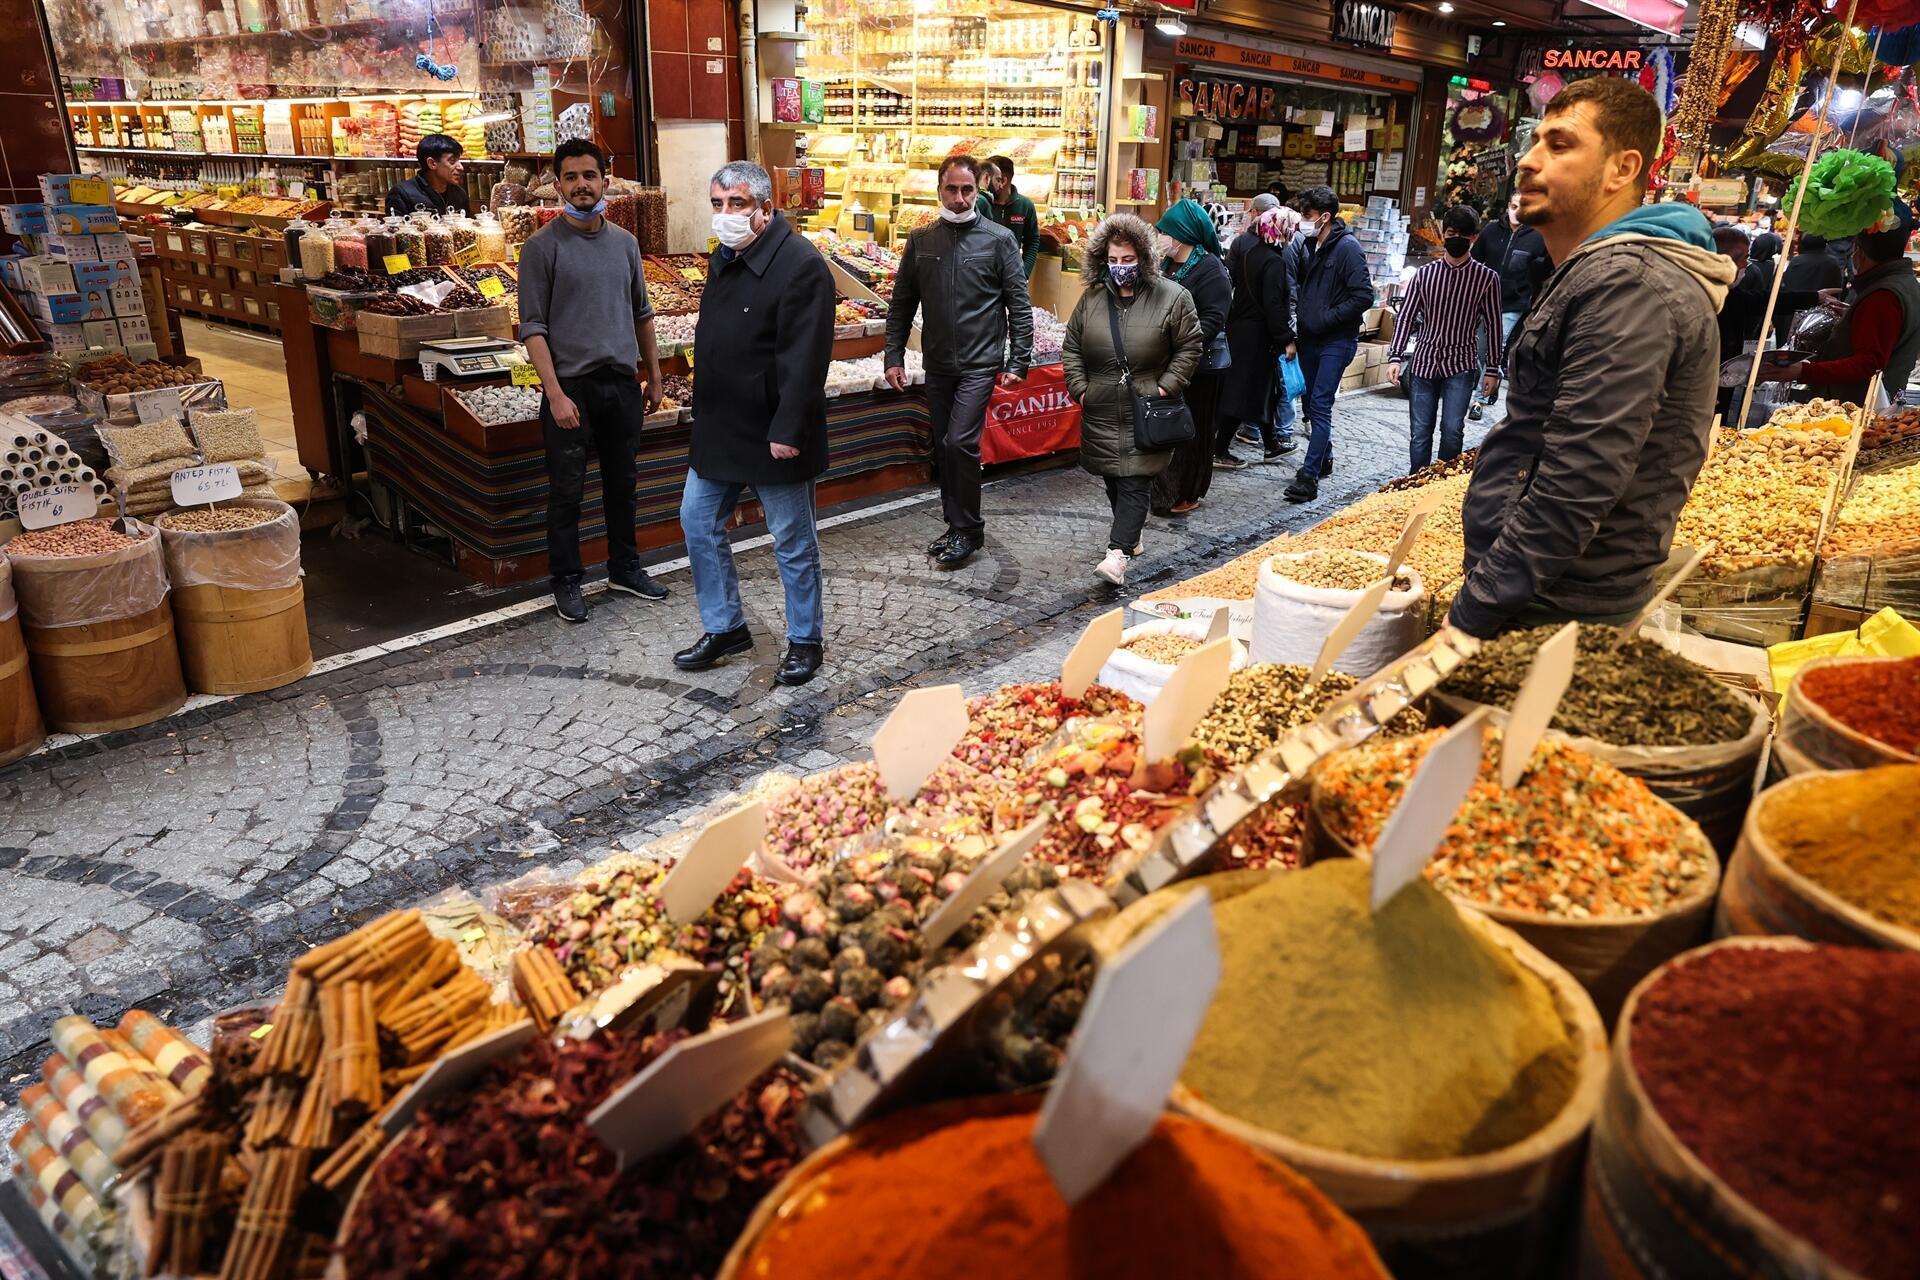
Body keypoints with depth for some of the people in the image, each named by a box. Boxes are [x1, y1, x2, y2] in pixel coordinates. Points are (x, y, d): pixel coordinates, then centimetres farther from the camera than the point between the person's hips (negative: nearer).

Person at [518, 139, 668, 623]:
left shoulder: (625, 243, 8)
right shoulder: (542, 247, -6)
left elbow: (641, 313, 17)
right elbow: (533, 327, -10)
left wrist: (655, 376, 14)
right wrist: (555, 393, -17)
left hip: (621, 382, 5)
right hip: (571, 385, -5)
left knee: (622, 482, 15)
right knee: (567, 490, 3)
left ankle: (624, 567, 29)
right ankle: (566, 581, 16)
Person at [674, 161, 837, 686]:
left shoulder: (801, 266, -18)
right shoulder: (723, 260, 11)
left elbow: (804, 358, -24)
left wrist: (787, 430, -26)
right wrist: (704, 411, 18)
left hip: (773, 434, -9)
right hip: (719, 429, 9)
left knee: (793, 542, 5)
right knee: (698, 523, 14)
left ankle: (806, 640, 21)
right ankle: (725, 627, 28)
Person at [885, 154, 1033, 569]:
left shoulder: (999, 239, -3)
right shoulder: (921, 239, 6)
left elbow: (1019, 305, -3)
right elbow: (902, 303, 10)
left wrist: (1019, 361, -8)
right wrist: (894, 356, 4)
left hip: (980, 363, -4)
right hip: (937, 364, 5)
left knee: (960, 443, -14)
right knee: (944, 447, 10)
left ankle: (968, 528, 2)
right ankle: (957, 526, 24)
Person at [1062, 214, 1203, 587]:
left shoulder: (1172, 297, -5)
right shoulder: (1092, 298, 5)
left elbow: (1190, 348, 0)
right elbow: (1071, 348, 12)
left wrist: (1165, 388, -8)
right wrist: (1080, 388, 3)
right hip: (1101, 413, 4)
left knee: (1134, 483, -10)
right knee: (1113, 481, 12)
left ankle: (1119, 552, -16)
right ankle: (1129, 536, 31)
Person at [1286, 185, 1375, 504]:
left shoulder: (1347, 248, -14)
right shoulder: (1312, 245, 9)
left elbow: (1364, 297, -19)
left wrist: (1327, 317, -17)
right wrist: (1303, 321, 7)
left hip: (1336, 341, -8)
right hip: (1310, 338, 8)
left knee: (1320, 406, -12)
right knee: (1313, 403, 15)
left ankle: (1309, 477, -14)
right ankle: (1324, 460, 32)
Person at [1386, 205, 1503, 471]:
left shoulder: (1487, 277, -1)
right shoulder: (1425, 274, 5)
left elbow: (1493, 325, 2)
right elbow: (1406, 317, 4)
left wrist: (1492, 370, 2)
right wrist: (1395, 357, -7)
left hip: (1460, 365, -2)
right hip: (1423, 362, 2)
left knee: (1452, 431, -9)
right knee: (1420, 433, 4)